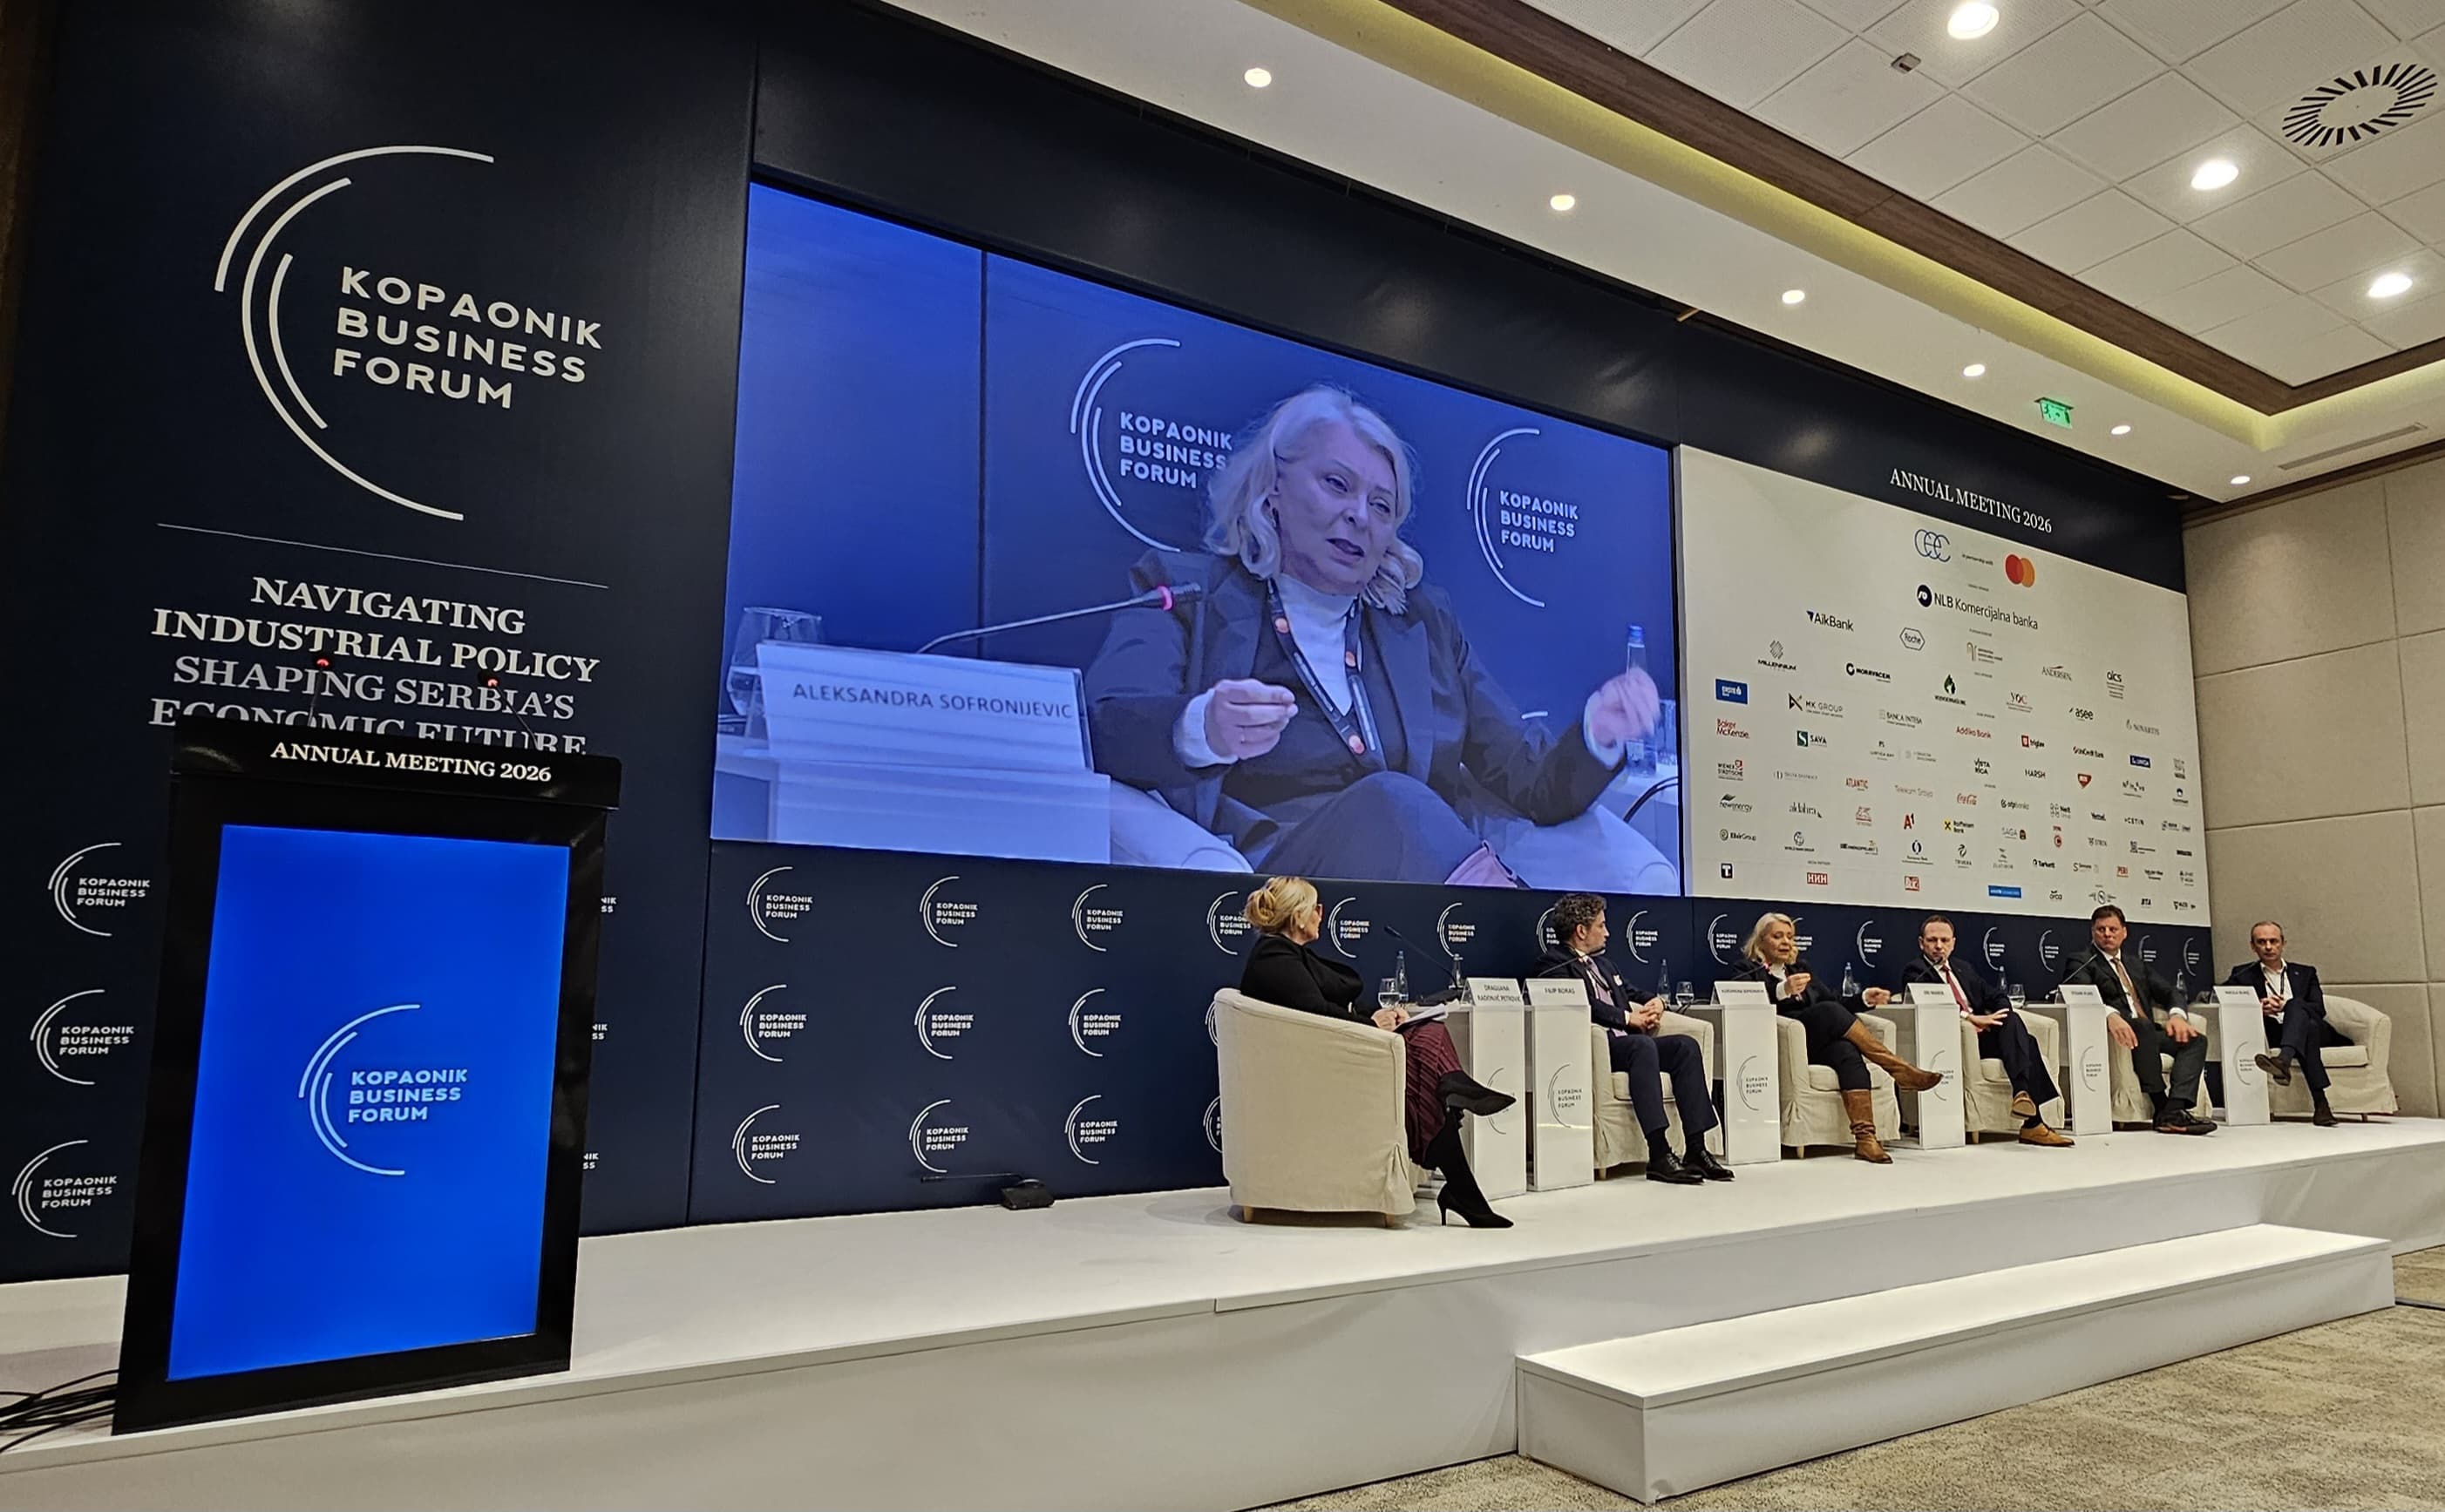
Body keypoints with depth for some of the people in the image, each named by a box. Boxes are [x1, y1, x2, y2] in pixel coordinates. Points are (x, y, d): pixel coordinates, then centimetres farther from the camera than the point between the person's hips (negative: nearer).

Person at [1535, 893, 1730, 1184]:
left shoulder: (1602, 964, 28)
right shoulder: (1553, 963, -1)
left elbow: (1628, 997, 30)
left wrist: (1654, 1003, 7)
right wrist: (1628, 1018, -10)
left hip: (1625, 1042, 9)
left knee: (1686, 1046, -13)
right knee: (1643, 1045, -35)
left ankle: (1696, 1149, -18)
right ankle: (1658, 1155, -38)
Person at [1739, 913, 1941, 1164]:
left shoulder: (1801, 968, 28)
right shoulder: (1748, 972, 7)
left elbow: (1835, 999, 21)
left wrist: (1864, 1000, 2)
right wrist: (1782, 990, -26)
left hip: (1816, 1045, 6)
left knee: (1847, 1052, -29)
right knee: (1829, 1011, -28)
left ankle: (1865, 1136, -40)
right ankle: (1898, 1068, -24)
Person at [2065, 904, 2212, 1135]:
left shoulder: (2135, 963, 26)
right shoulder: (2083, 963, 5)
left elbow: (2168, 992, 16)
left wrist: (2177, 1014, -8)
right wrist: (2110, 1016, -35)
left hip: (2148, 1033, 7)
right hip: (2115, 1031, -7)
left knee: (2196, 1039, -17)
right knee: (2142, 1026, -36)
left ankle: (2174, 1110, -30)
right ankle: (2161, 1109, -31)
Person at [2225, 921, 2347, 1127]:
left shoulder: (2305, 973, 23)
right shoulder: (2243, 975, 18)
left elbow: (2319, 1009, 5)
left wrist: (2286, 1006, -16)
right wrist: (2258, 1008, -18)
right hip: (2271, 1035, 0)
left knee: (2296, 1005, -33)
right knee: (2309, 1027, -34)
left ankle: (2283, 1061, -58)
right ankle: (2320, 1103, -46)